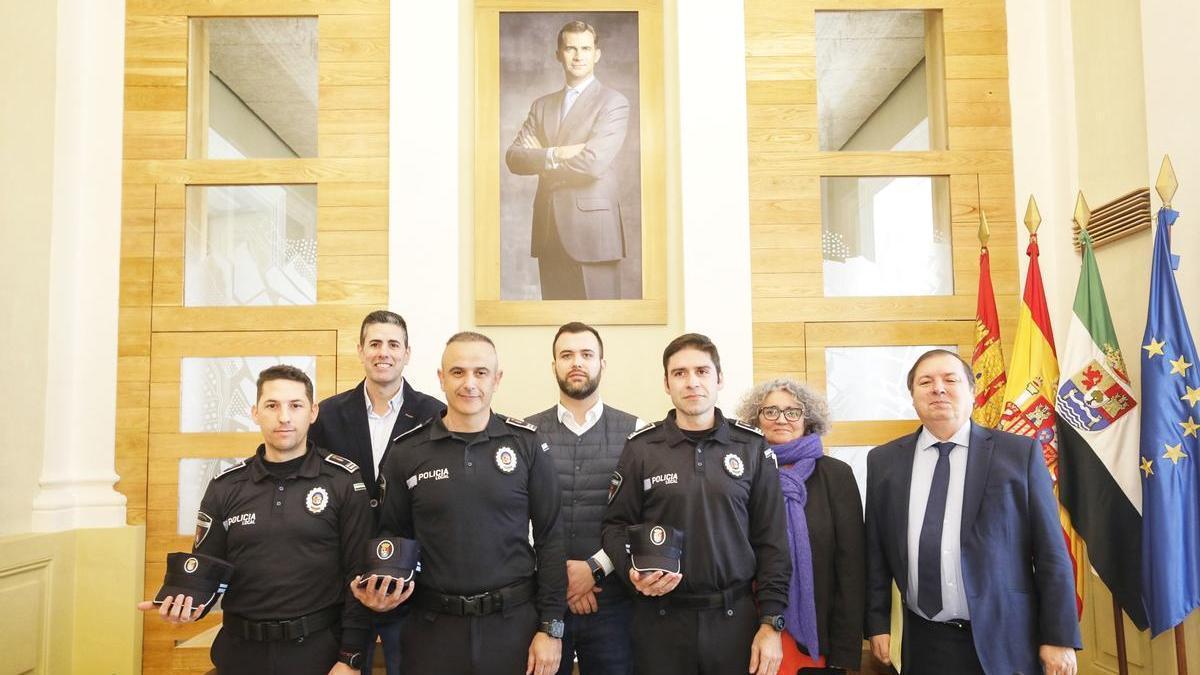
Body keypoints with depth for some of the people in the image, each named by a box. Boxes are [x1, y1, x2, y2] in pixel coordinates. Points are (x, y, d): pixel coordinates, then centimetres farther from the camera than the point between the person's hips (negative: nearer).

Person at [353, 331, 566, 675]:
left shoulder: (527, 444, -4)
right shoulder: (406, 452, -1)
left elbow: (549, 538, -2)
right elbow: (392, 536, 8)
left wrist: (550, 627, -4)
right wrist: (379, 589, -11)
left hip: (513, 622, 0)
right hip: (432, 626, 1)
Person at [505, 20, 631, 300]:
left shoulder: (614, 102, 0)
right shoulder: (542, 105, 18)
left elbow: (593, 163, -14)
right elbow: (513, 157, 5)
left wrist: (540, 159, -1)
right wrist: (556, 154, -12)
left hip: (592, 228, -5)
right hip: (549, 230, 5)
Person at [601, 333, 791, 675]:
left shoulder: (752, 447, 1)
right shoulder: (640, 447, -1)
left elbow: (771, 541, 1)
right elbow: (616, 525, 5)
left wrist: (771, 623, -3)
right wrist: (632, 571, -14)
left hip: (735, 617, 1)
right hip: (660, 618, 0)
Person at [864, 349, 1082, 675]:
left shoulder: (1020, 453, -2)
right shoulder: (884, 461, 3)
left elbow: (1051, 552, -2)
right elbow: (876, 551, 7)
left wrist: (1059, 638, -4)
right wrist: (877, 623, 4)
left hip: (1005, 641, -1)